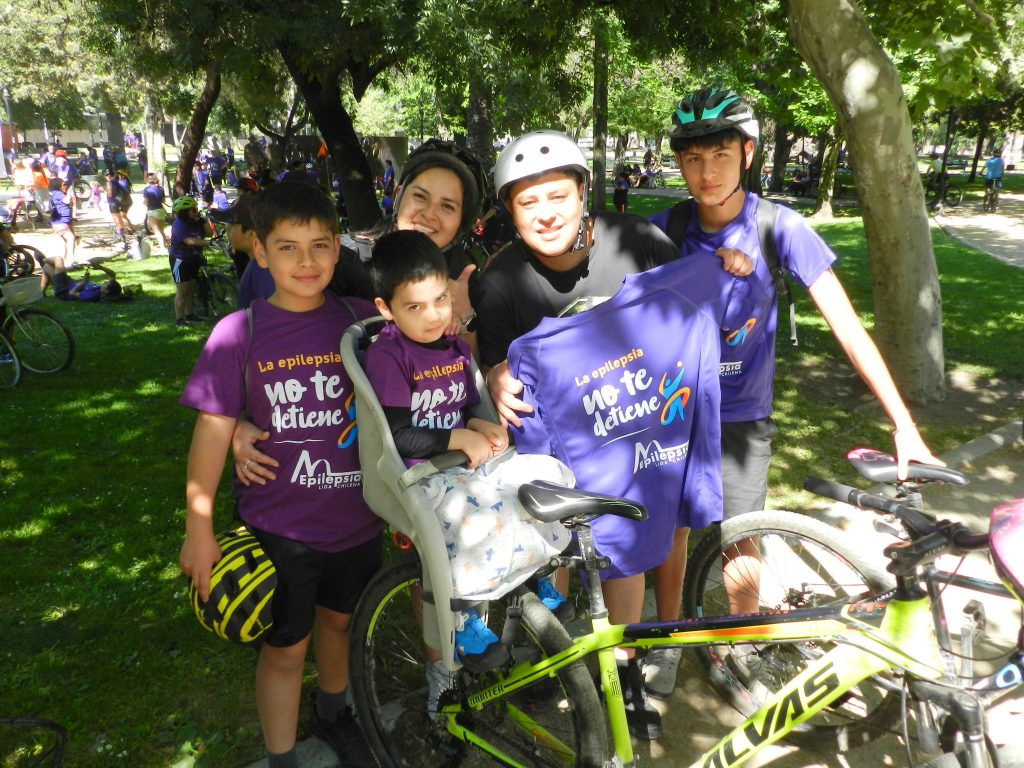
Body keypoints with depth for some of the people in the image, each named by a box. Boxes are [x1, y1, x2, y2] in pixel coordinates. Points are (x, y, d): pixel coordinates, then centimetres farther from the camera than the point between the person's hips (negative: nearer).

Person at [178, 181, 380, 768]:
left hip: (356, 515, 3)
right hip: (279, 525, -2)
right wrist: (199, 530, -5)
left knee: (339, 621, 24)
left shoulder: (363, 319, -8)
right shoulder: (239, 333, -13)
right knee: (286, 647, 12)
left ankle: (333, 713, 53)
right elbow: (213, 431, -8)